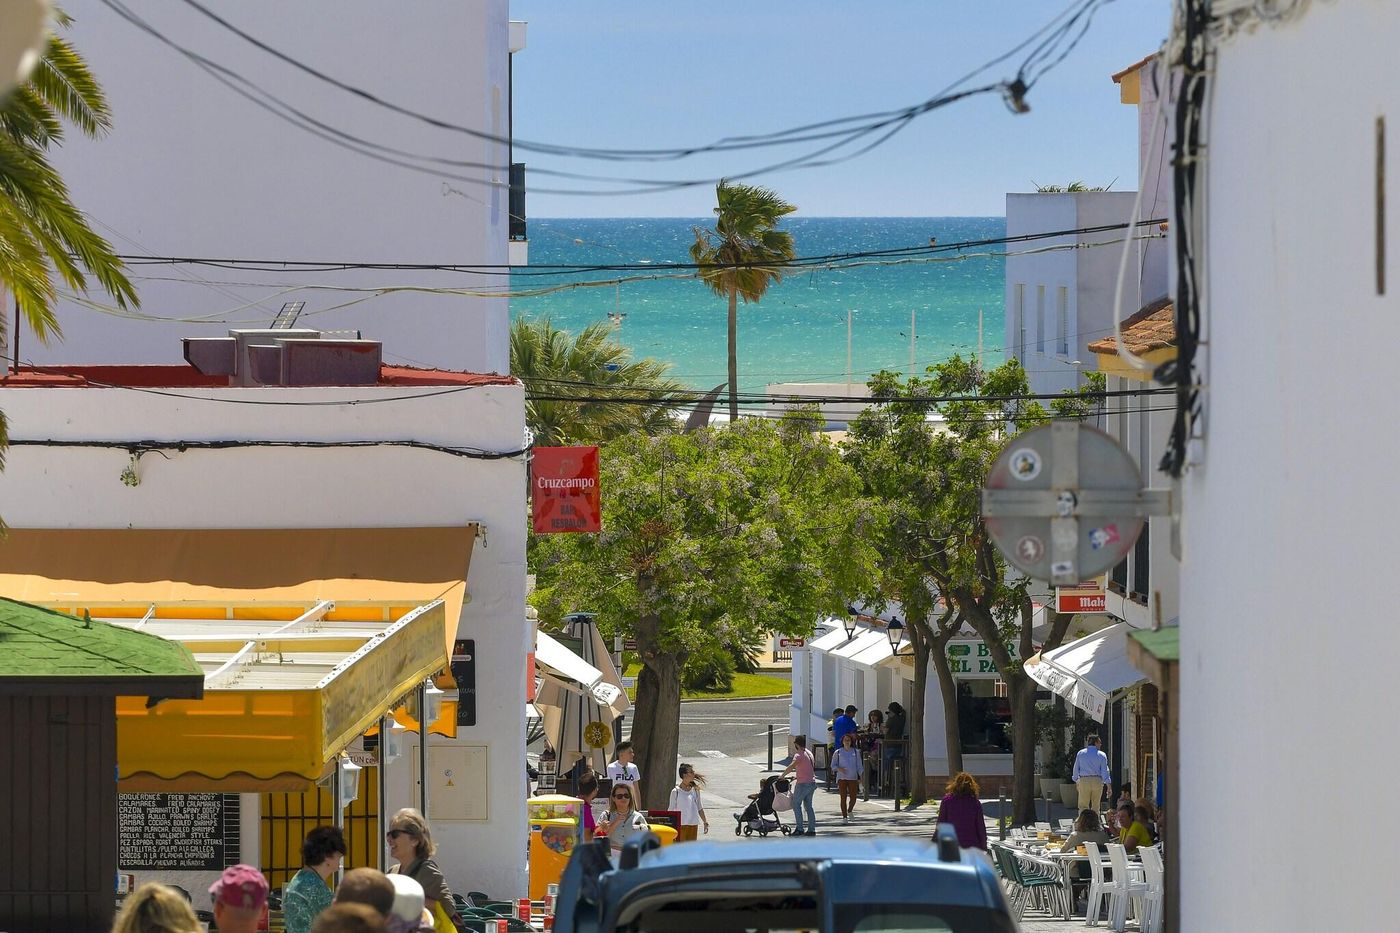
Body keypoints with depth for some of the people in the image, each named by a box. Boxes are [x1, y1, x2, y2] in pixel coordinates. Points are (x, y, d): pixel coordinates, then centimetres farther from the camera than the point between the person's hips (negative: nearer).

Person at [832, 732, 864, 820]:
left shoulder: (855, 752, 8)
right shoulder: (838, 752, 6)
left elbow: (859, 765, 9)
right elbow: (833, 765, 7)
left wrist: (861, 776, 0)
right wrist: (839, 768, -14)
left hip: (853, 778, 1)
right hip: (842, 778, -1)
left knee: (853, 798, -2)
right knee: (843, 798, -5)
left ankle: (849, 811, 27)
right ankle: (844, 816, 0)